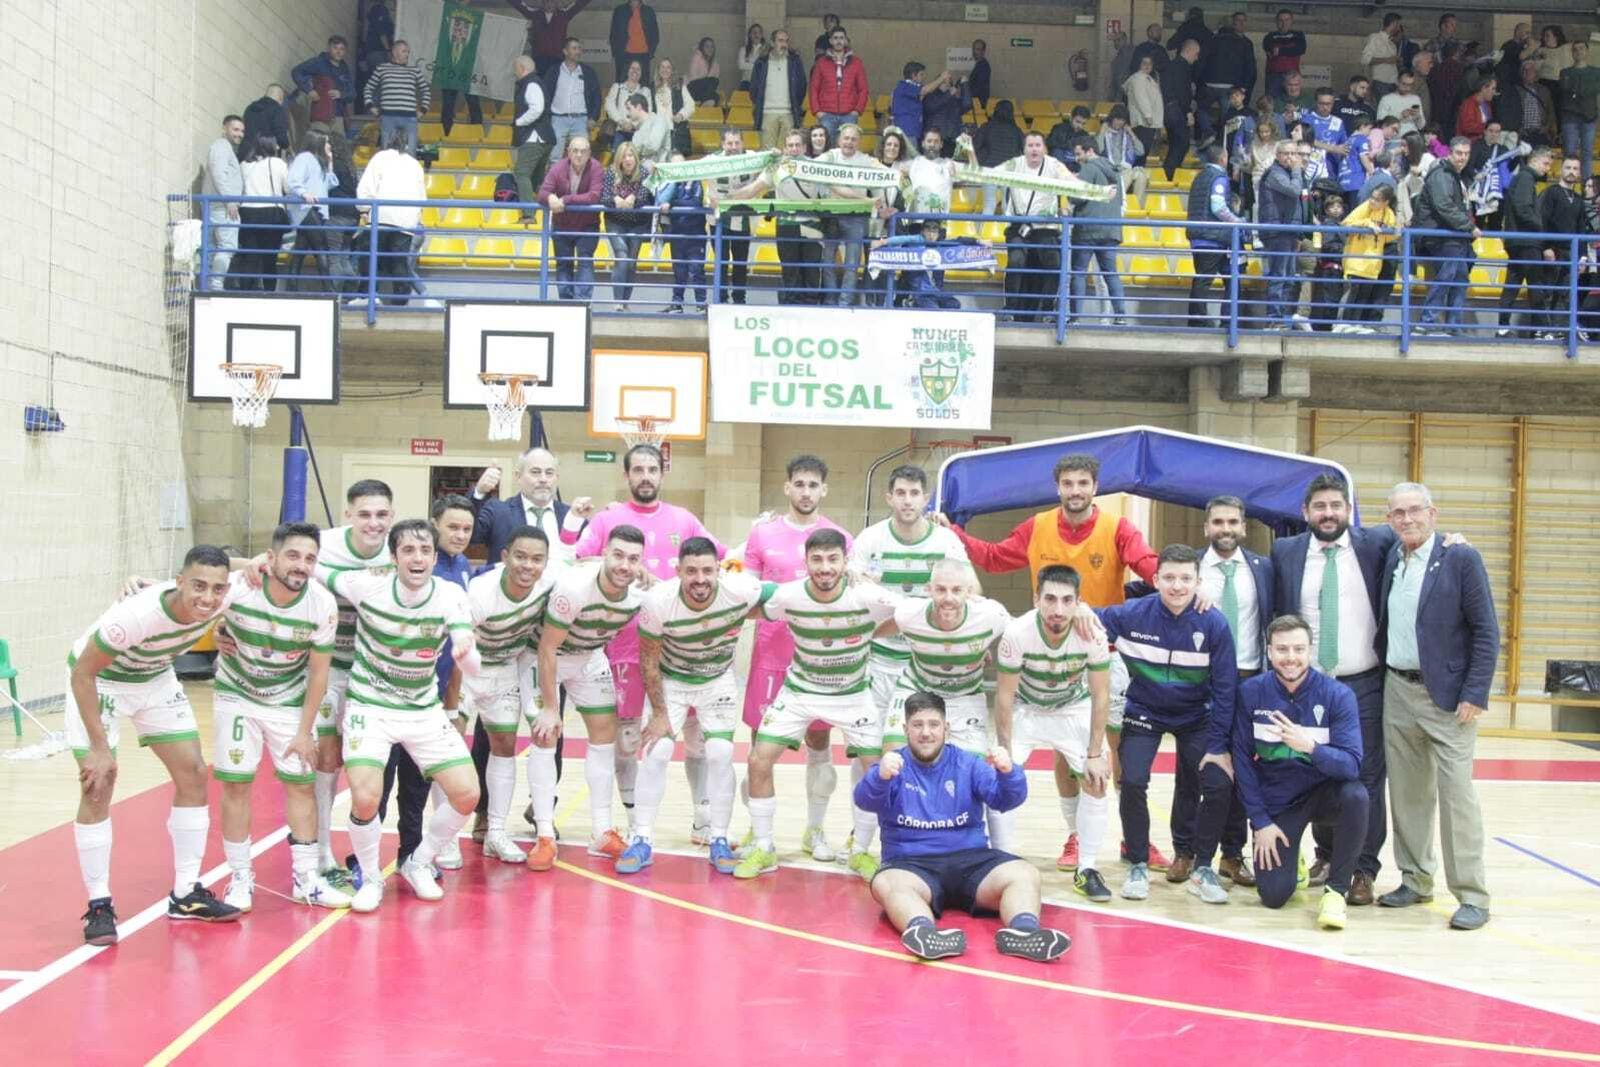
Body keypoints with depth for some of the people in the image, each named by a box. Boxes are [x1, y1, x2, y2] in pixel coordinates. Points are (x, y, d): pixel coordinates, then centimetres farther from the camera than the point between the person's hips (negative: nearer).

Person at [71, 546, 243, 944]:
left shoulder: (227, 595, -26)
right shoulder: (137, 614, -41)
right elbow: (82, 673, -28)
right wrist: (99, 747, -26)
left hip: (156, 679, 6)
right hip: (97, 681, -6)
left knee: (193, 774, 2)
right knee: (97, 787, -12)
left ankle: (186, 894, 13)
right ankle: (99, 905, 1)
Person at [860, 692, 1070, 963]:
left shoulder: (969, 764, 11)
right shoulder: (893, 765, 5)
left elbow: (1006, 799, -4)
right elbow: (866, 799, -15)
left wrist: (1008, 772, -28)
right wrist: (880, 776, -39)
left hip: (970, 858, 2)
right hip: (911, 863, -2)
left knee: (1025, 874, -23)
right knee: (886, 884, -35)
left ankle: (1024, 930, -50)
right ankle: (922, 931, -61)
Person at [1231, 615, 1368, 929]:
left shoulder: (1337, 694, -15)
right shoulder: (1251, 693, -11)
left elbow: (1351, 765, -23)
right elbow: (1242, 761, -5)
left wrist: (1309, 745, -41)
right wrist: (1261, 822, -8)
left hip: (1322, 793, 0)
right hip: (1275, 804, 0)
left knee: (1355, 794, -34)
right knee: (1274, 895, -13)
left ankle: (1336, 889, -14)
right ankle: (1287, 862, 25)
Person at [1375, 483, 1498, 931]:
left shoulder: (1462, 559, -7)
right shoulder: (1391, 559, 8)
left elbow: (1486, 632, -9)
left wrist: (1474, 695, -14)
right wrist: (1379, 673, 7)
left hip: (1447, 695, -5)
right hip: (1398, 691, 5)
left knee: (1456, 793, -6)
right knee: (1407, 792, 11)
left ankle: (1472, 896, 0)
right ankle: (1415, 881, 22)